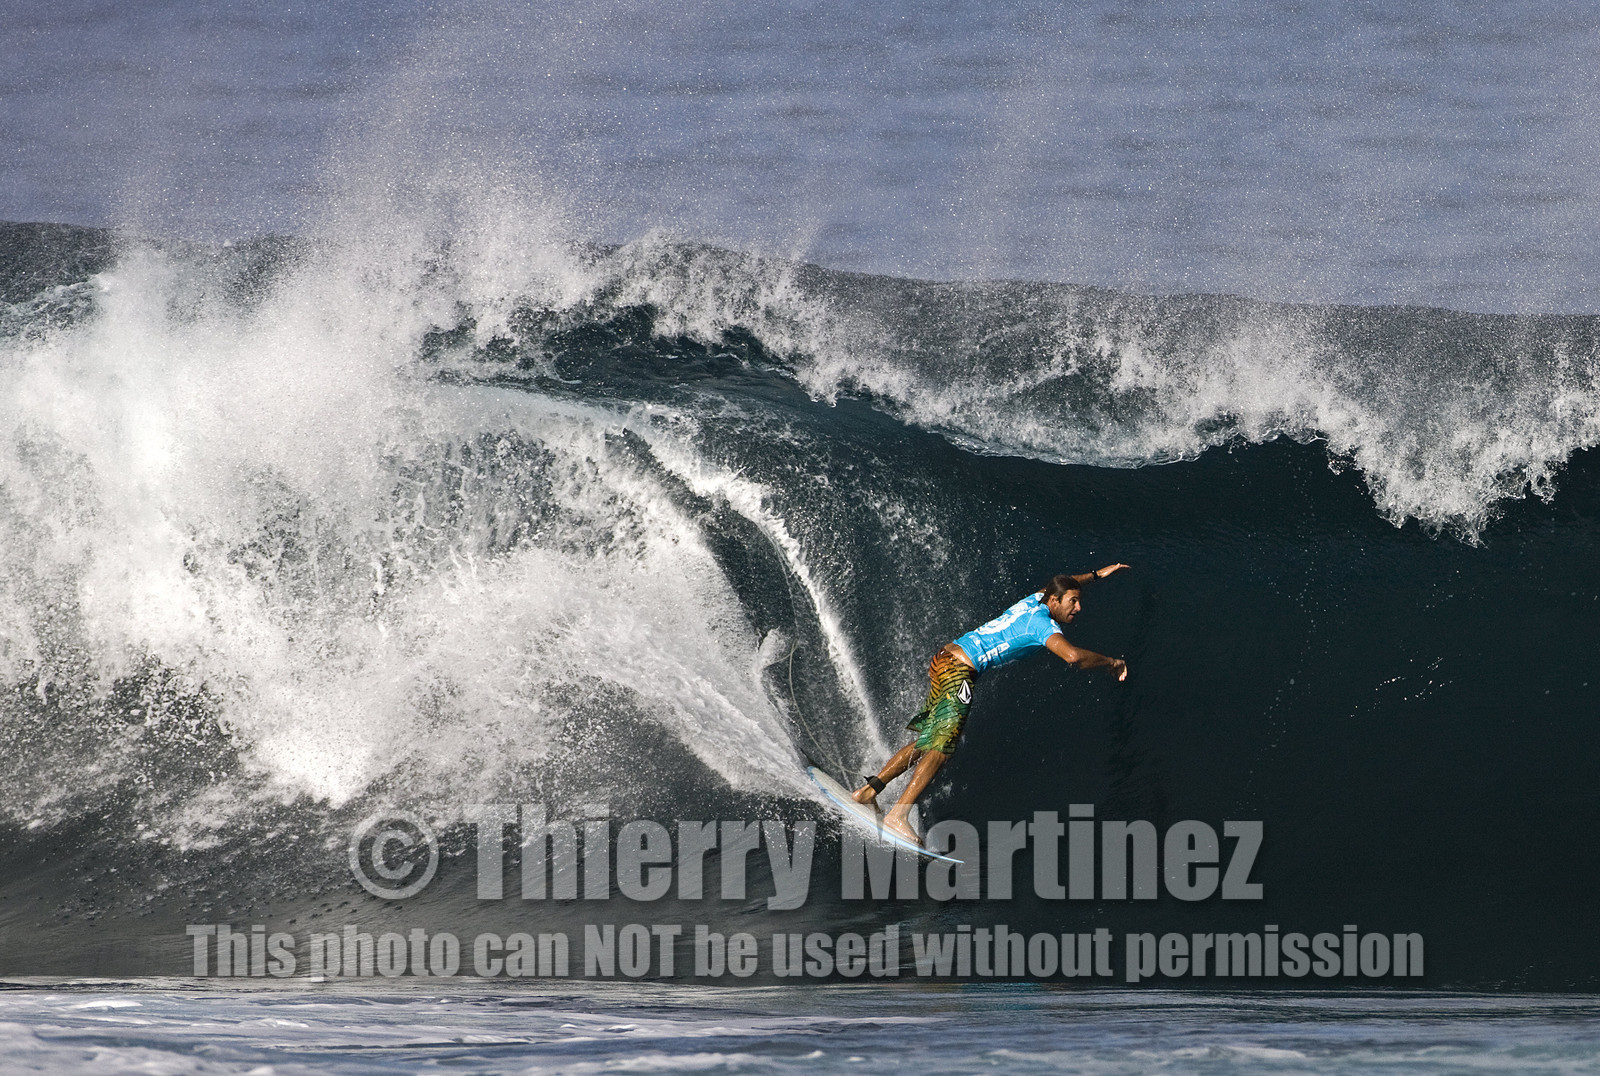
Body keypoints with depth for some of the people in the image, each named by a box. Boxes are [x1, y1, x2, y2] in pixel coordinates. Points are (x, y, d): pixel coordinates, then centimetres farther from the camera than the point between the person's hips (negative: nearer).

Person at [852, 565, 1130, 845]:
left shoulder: (1035, 600, 14)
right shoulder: (1042, 623, -12)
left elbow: (1052, 587, 40)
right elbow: (1072, 655, -30)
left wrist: (1095, 575, 43)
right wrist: (1110, 662, -14)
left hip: (943, 658, 10)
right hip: (958, 672, -10)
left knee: (927, 742, 17)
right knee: (940, 748, -11)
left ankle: (868, 790, 19)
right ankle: (898, 815, -15)